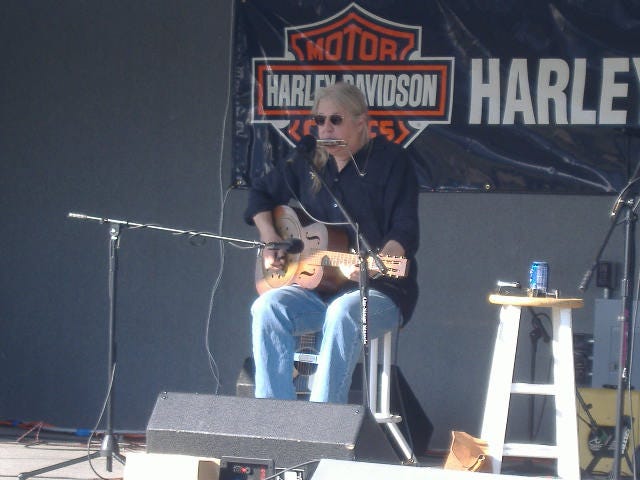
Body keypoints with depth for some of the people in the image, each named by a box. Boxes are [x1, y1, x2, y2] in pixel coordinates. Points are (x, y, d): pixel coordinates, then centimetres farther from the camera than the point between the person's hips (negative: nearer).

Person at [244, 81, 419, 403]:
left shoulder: (389, 160, -5)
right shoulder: (309, 162, 12)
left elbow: (405, 234, -13)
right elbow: (261, 192, 27)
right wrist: (269, 238, 9)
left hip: (380, 291, -5)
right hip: (317, 286, 5)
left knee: (342, 313, -38)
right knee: (268, 307, -25)